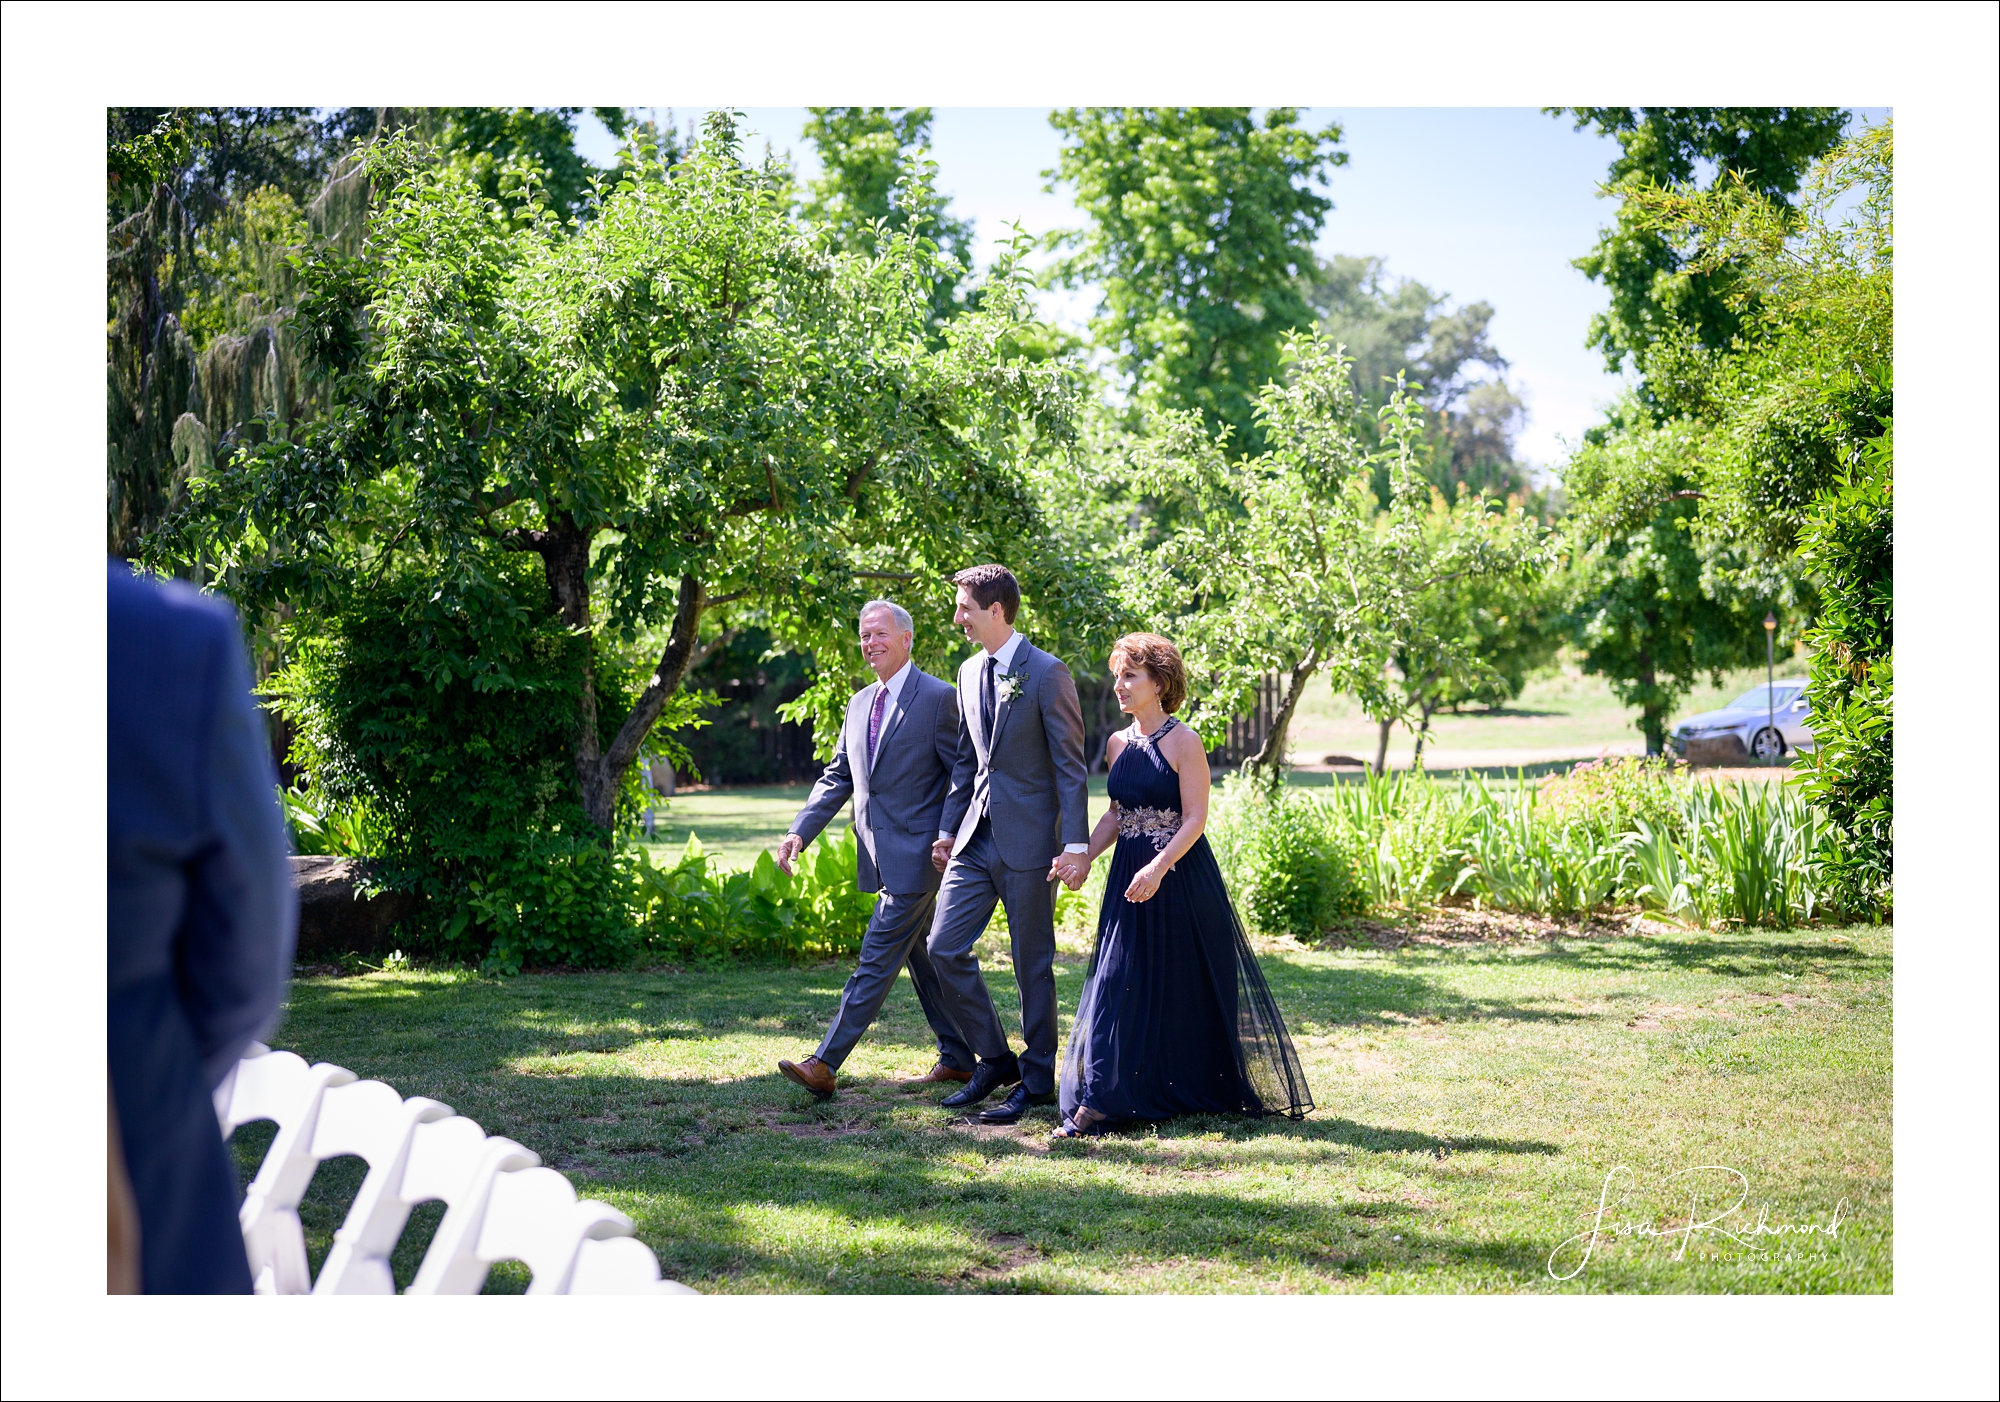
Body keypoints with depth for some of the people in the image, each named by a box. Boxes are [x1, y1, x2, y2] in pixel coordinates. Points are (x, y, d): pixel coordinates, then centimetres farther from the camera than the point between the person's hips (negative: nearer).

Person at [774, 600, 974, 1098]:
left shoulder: (939, 698, -9)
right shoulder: (859, 704, 14)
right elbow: (837, 777, 15)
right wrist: (800, 832, 3)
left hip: (917, 854, -8)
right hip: (882, 858, 8)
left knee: (876, 959, -9)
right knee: (921, 958, 15)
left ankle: (824, 1065, -11)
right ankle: (957, 1059, 25)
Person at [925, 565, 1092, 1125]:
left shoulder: (1047, 673, -11)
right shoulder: (970, 673, 11)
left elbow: (1070, 766, -11)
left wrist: (1077, 844, -16)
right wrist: (948, 828, 15)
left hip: (1028, 840, -7)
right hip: (976, 837, 7)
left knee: (1032, 964, 3)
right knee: (945, 946, 2)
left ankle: (1036, 1080, 15)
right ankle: (995, 1058, 17)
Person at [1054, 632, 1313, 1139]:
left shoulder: (1182, 742, -9)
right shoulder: (1118, 744, 10)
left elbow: (1195, 818, -14)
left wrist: (1158, 868, -25)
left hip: (1180, 876, -6)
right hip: (1130, 875, 6)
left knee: (1184, 986, 4)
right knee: (1119, 982, 2)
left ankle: (1196, 1089, 19)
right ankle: (1100, 1100, 5)